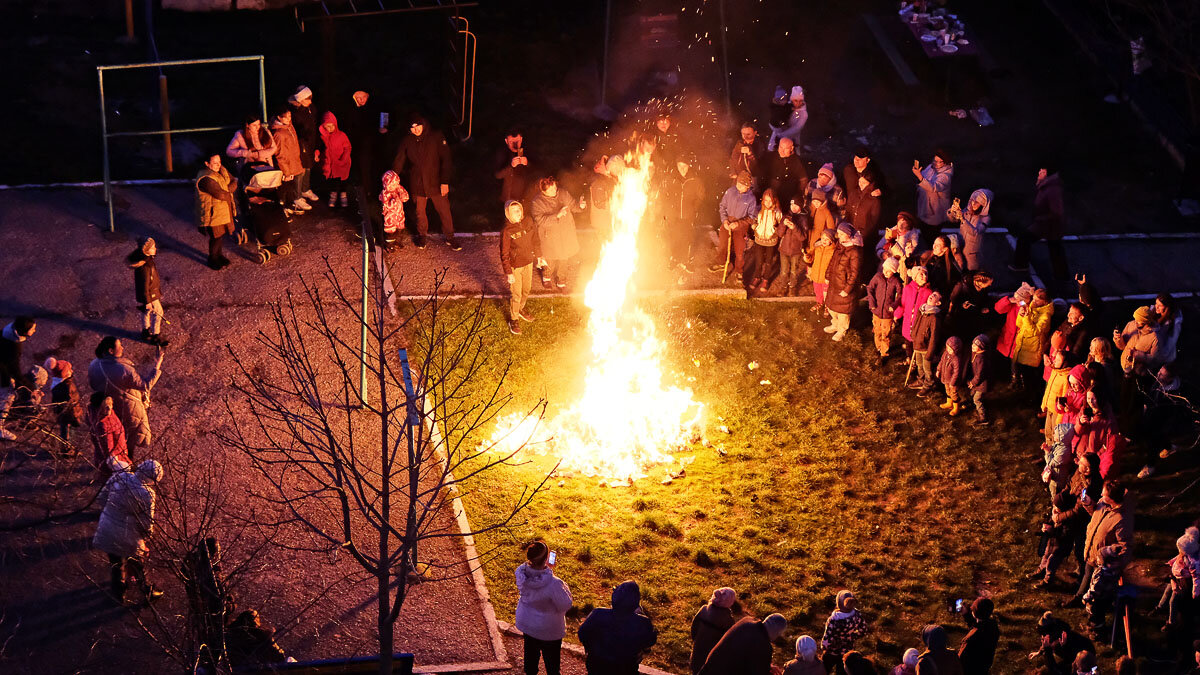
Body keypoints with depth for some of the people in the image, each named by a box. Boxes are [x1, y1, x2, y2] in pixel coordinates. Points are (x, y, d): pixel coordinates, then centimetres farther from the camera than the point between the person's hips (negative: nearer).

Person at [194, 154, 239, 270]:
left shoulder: (221, 170, 4)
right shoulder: (205, 179, -26)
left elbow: (234, 182, 5)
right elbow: (220, 195, -28)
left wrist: (227, 190, -15)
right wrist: (229, 195, -8)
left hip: (225, 210, 9)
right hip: (213, 213, -9)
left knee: (222, 234, 19)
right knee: (216, 237, 0)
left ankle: (219, 255, 38)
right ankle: (213, 260, 18)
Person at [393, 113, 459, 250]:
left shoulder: (436, 136, -12)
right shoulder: (407, 141, -5)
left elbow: (445, 159, -10)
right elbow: (398, 162, 0)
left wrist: (445, 182, -15)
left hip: (436, 182, -2)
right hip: (417, 184, 2)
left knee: (444, 210, 7)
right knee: (420, 211, 16)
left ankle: (450, 237, 25)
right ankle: (422, 235, 38)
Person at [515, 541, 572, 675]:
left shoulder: (521, 572, -22)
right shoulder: (554, 584, -39)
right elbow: (565, 606, -22)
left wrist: (546, 568, 2)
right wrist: (565, 588, -8)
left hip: (526, 623, 5)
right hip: (548, 629, -5)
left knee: (531, 655, 30)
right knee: (552, 663, 20)